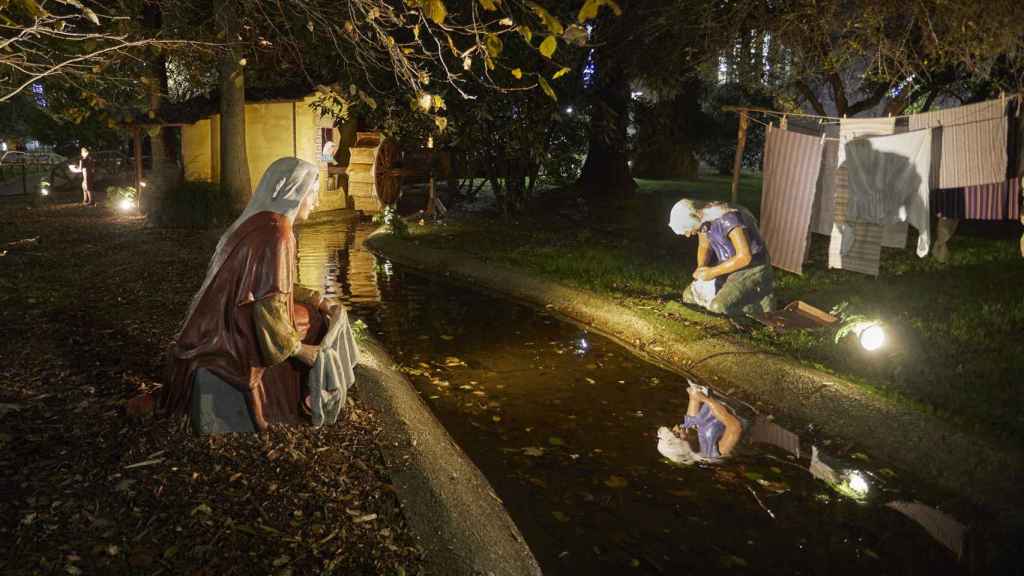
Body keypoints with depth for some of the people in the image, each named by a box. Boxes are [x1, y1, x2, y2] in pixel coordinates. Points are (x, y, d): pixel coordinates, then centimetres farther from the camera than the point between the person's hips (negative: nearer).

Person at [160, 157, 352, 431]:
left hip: (221, 324, 9)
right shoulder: (277, 236, -23)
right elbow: (270, 308, -26)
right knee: (317, 323, 10)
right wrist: (298, 349, -13)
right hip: (237, 336, -9)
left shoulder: (257, 223, 6)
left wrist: (318, 300, 10)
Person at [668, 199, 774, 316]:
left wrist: (713, 272, -23)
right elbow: (704, 247, 10)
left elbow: (745, 257, -32)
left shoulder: (728, 219, -30)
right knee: (689, 296, 4)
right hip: (729, 265, 8)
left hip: (752, 268, -8)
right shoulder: (701, 218, -5)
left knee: (718, 306, -27)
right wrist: (701, 268, -11)